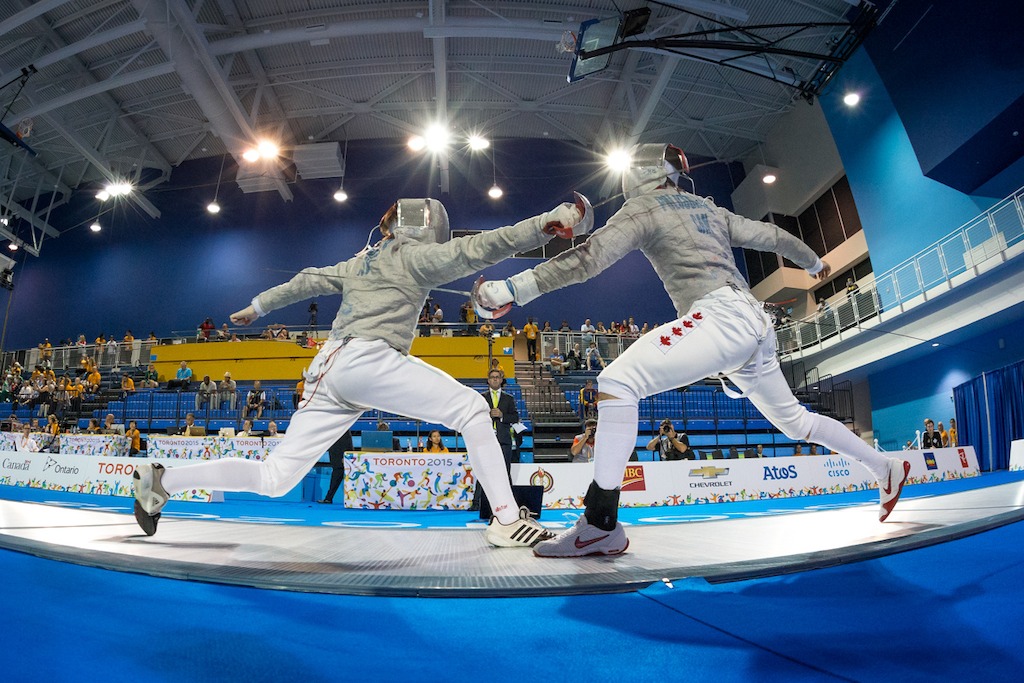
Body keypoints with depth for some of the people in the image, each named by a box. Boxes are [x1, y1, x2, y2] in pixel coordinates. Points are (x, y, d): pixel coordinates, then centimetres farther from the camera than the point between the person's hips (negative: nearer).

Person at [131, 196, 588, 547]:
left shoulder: (362, 261, 27)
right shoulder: (411, 255, 4)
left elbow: (308, 280, 34)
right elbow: (476, 249, -8)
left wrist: (258, 306, 45)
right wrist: (546, 222, -11)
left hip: (331, 368, 8)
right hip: (366, 358, -8)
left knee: (274, 479, 14)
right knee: (471, 409, -6)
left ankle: (160, 481, 17)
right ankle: (508, 520, -10)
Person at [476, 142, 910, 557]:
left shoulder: (643, 206, 3)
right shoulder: (707, 208, 23)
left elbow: (588, 259, -12)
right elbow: (772, 236, 29)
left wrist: (512, 289, -17)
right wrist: (814, 262, 49)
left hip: (721, 317, -9)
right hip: (753, 323, 9)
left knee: (616, 383, -19)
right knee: (794, 420, 28)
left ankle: (601, 524, -26)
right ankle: (887, 468, 44)